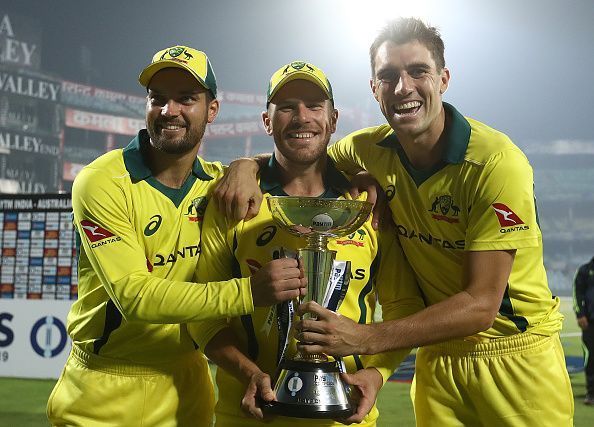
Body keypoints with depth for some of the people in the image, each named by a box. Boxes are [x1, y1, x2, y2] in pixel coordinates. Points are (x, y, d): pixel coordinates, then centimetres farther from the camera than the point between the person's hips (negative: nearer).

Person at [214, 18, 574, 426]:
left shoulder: (496, 162, -22)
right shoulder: (375, 149, -6)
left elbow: (481, 305, -24)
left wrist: (363, 339, -31)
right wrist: (246, 165, -11)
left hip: (517, 356, -4)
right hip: (439, 357, 4)